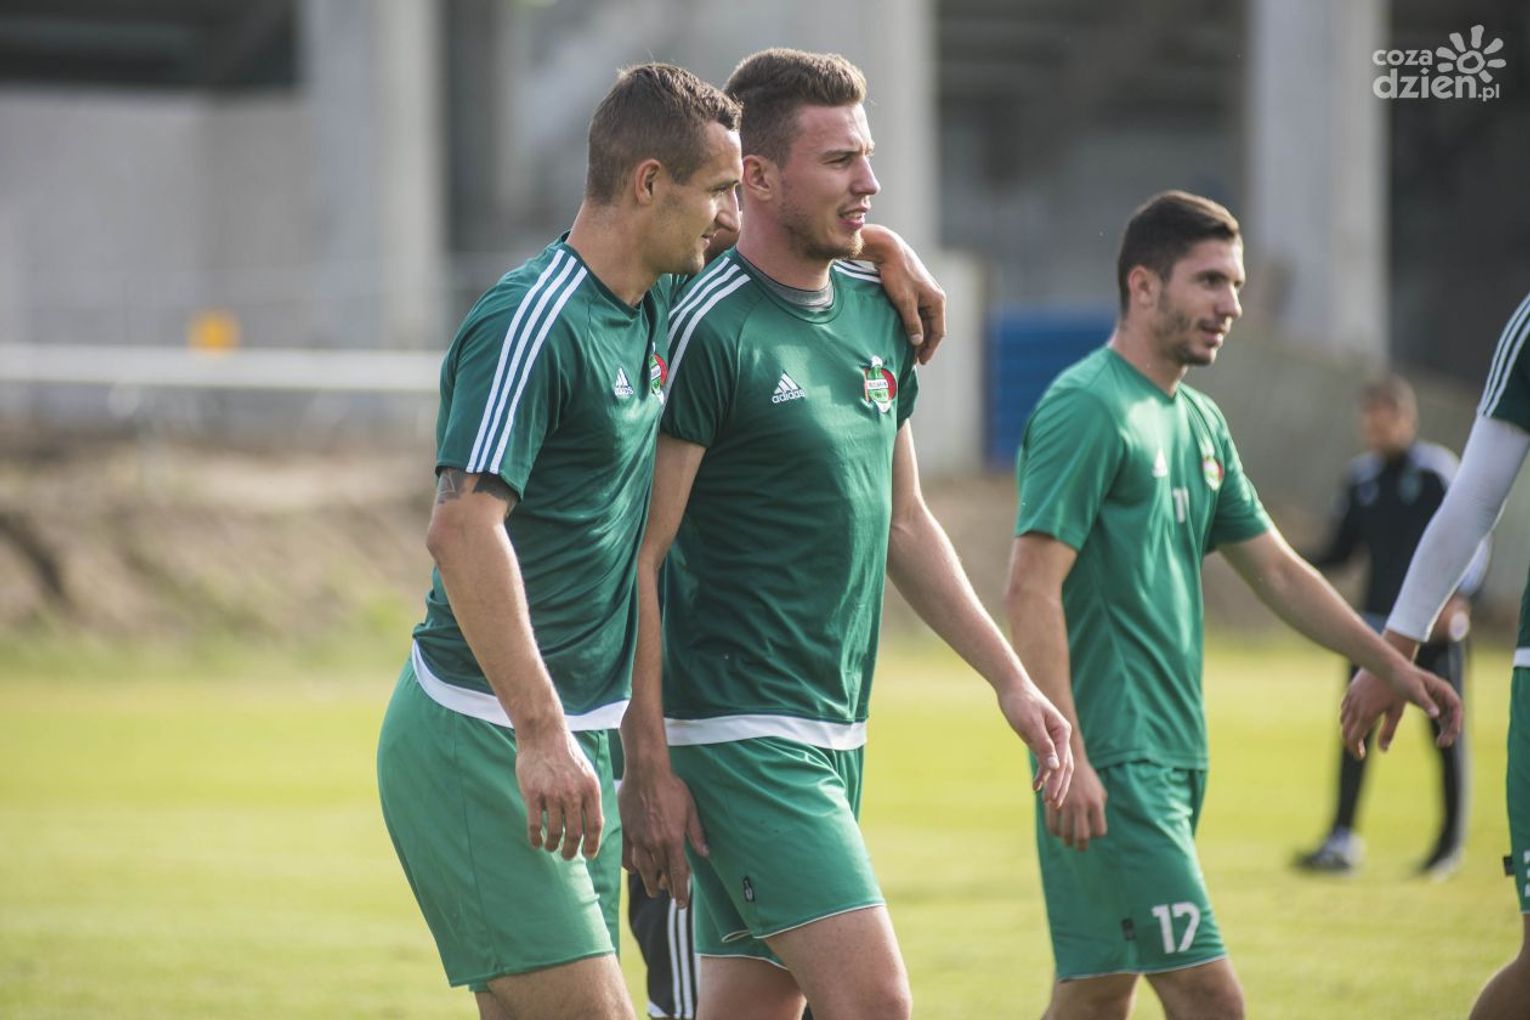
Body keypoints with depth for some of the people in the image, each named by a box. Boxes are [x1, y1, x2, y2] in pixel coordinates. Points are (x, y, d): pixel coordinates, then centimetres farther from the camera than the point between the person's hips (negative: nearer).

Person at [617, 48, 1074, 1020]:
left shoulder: (875, 311, 12)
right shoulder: (708, 329, -13)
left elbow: (904, 522, 22)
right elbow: (638, 555, -14)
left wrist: (1011, 679, 16)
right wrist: (646, 764, -16)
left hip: (838, 732, 8)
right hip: (739, 729, -8)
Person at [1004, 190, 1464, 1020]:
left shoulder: (1198, 422, 17)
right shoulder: (1087, 408, -11)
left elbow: (1276, 570, 24)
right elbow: (1031, 588, -18)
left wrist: (1392, 665, 17)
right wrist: (1067, 757, -23)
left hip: (1171, 757, 9)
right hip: (1110, 764, -9)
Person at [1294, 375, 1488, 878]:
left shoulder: (1439, 470, -6)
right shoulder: (1361, 477, 8)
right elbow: (1341, 550, 14)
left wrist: (1459, 597, -18)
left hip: (1435, 625, -4)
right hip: (1379, 620, 4)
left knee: (1445, 730, 3)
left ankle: (1451, 841, 17)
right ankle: (1342, 841, -9)